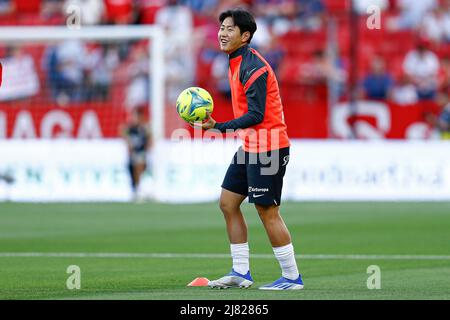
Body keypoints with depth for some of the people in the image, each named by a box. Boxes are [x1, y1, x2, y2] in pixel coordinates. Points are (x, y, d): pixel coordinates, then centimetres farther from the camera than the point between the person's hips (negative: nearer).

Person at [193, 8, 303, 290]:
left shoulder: (253, 67, -18)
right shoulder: (237, 64, 12)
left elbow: (255, 115, -23)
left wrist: (218, 127, -28)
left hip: (267, 147, -10)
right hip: (250, 147, 10)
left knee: (268, 212, -6)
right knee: (228, 203, 10)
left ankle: (292, 277, 2)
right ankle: (241, 273, 15)